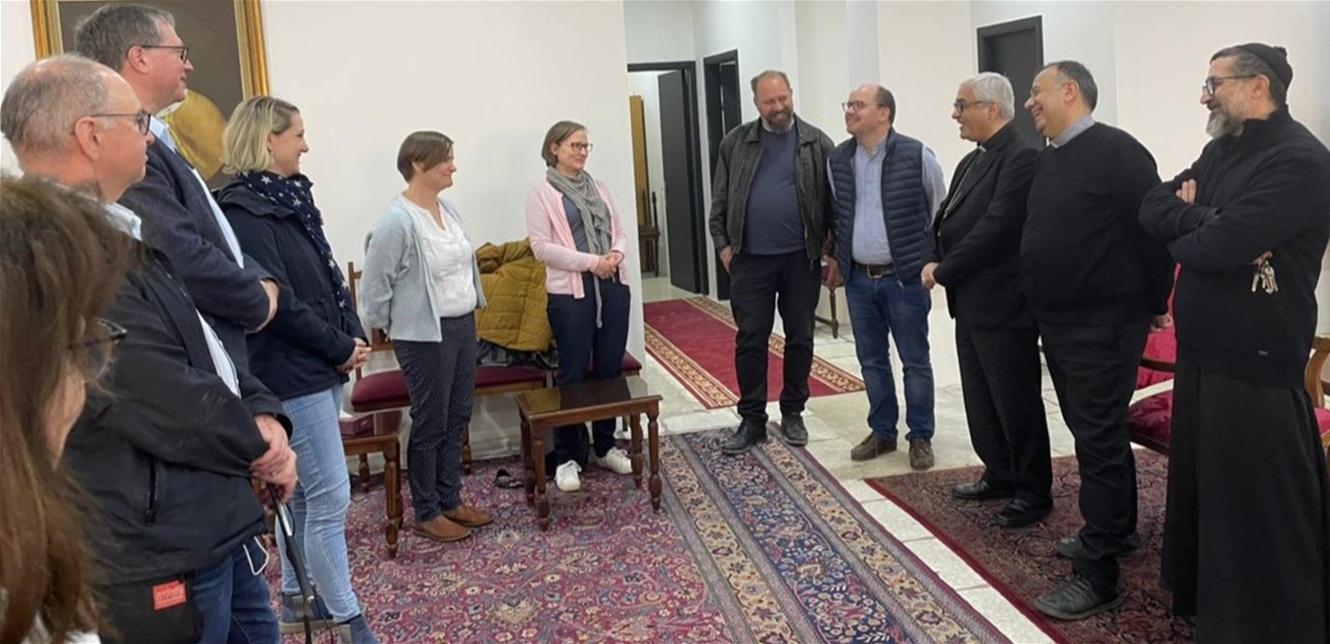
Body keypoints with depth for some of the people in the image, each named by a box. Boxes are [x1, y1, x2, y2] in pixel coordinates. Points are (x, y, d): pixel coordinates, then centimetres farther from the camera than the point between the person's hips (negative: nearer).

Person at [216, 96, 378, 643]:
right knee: (331, 495, -4)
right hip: (292, 374, -9)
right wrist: (341, 348, -12)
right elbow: (278, 301, -21)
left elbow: (330, 278, 13)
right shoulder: (244, 210, -16)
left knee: (304, 492, 17)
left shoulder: (289, 198, 12)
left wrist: (353, 337, 0)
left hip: (318, 368, 9)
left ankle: (296, 599, 31)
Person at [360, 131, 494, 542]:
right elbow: (374, 286, -13)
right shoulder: (397, 222, -18)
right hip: (425, 336, -8)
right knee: (430, 424, 2)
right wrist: (389, 328, -3)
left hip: (463, 326, 8)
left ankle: (451, 500, 27)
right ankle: (427, 514, 15)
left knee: (457, 419, 14)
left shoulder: (449, 211, 7)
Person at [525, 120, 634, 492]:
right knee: (573, 374, 0)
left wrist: (616, 253, -8)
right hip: (570, 293, -5)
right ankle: (567, 457, 11)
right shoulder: (542, 194, -3)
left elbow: (619, 231, 16)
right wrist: (590, 261, -17)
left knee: (611, 370, 10)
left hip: (613, 286, 6)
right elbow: (542, 247, -11)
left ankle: (605, 447, 24)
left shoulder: (599, 188, 14)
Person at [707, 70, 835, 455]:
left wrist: (830, 248, -4)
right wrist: (723, 244, 1)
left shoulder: (817, 143, 1)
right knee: (750, 340, 2)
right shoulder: (735, 143, 4)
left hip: (801, 258, 0)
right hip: (751, 259, 0)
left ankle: (792, 413, 23)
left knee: (800, 338, 9)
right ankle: (752, 420, 12)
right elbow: (720, 200, 7)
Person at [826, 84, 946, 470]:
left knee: (915, 361, 5)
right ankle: (882, 432, 27)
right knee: (872, 361, 13)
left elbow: (941, 210, 0)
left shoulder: (916, 156, -11)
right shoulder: (837, 160, 4)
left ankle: (920, 437, 18)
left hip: (905, 277, -4)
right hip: (859, 279, 5)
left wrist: (932, 260, 3)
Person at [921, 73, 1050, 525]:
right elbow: (947, 219, 14)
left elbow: (994, 229, -23)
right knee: (980, 398, 17)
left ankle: (1034, 491, 17)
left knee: (1016, 401, 3)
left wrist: (943, 271, -15)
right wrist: (934, 262, -4)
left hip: (1003, 304, -9)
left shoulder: (1021, 158, -16)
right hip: (970, 302, 9)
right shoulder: (972, 161, 14)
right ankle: (1000, 475, 32)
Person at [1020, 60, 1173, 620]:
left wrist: (1153, 304, -10)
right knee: (1094, 433, 19)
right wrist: (1039, 301, 15)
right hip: (1058, 323, 9)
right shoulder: (1047, 159, 12)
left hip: (1103, 325, -9)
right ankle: (1115, 530, 36)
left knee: (1099, 440, -5)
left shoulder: (1116, 151, -14)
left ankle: (1098, 574, 2)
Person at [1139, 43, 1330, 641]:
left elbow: (1221, 247, -25)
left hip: (1255, 361, -9)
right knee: (1204, 482, 19)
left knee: (1261, 503, 2)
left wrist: (1185, 228, -5)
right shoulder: (1220, 152, 13)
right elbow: (1152, 208, 5)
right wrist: (1205, 219, -14)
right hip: (1203, 349, 9)